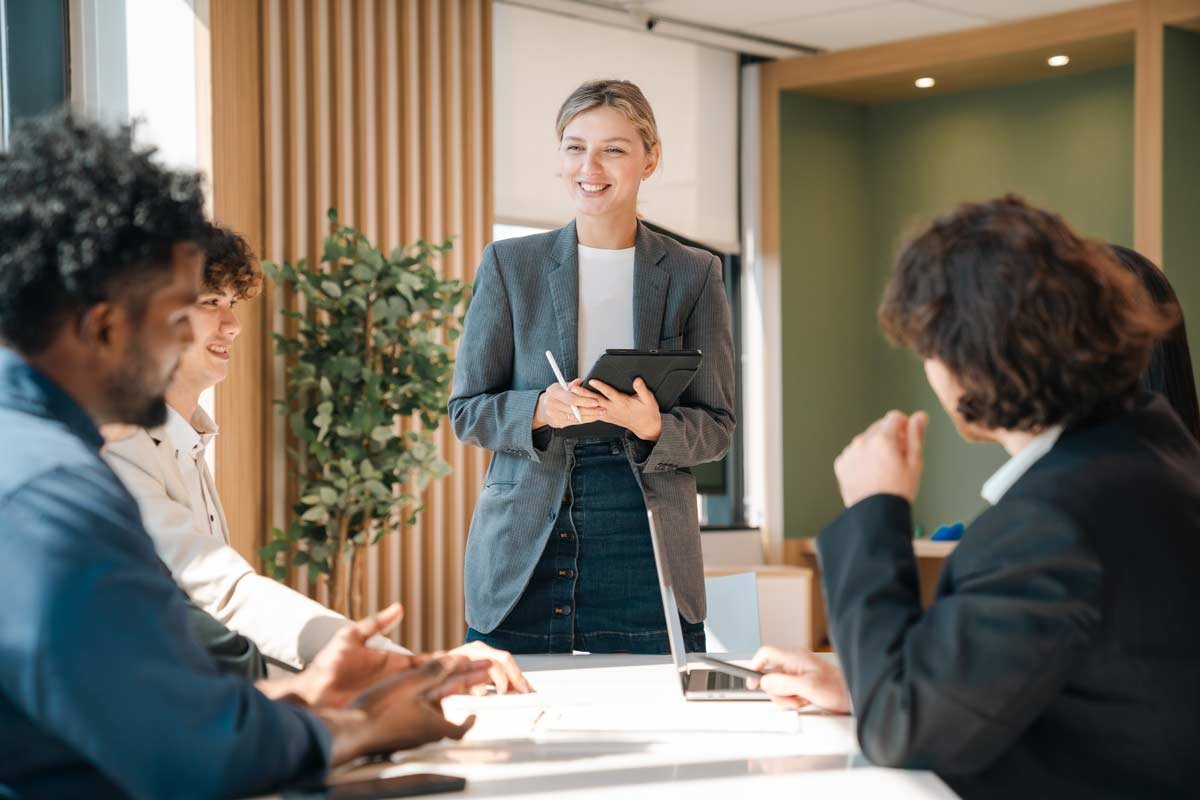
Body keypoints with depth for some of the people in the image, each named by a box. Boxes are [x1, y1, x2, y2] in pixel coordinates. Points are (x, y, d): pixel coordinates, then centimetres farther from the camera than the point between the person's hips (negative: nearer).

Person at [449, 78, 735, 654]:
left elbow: (716, 427, 6)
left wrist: (652, 427, -15)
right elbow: (466, 411, 6)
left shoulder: (693, 275, 6)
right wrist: (542, 411, -15)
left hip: (644, 553, 0)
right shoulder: (508, 264, 6)